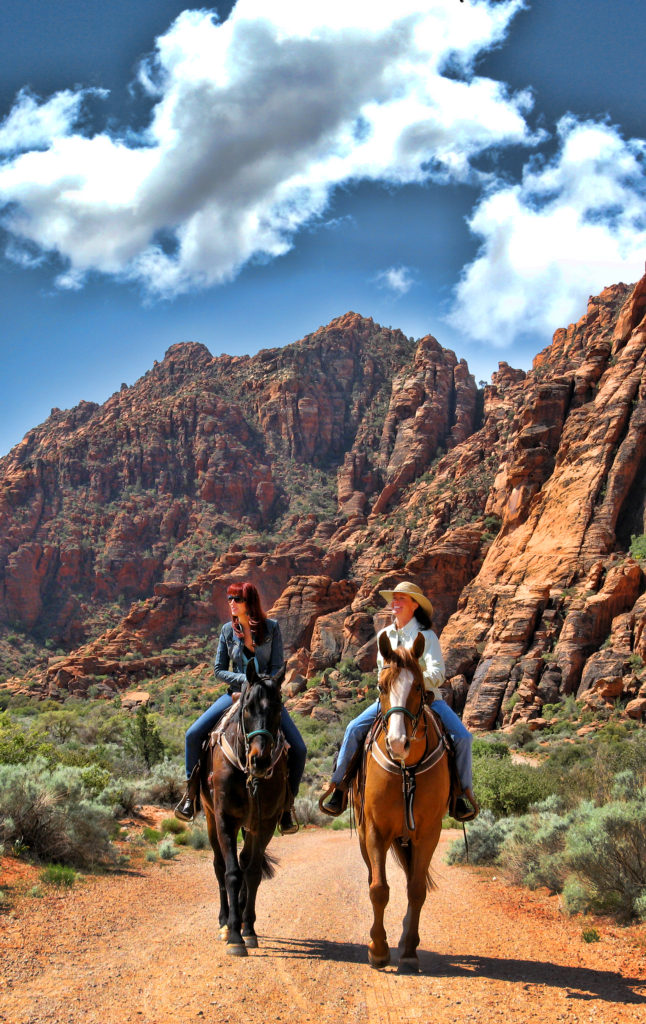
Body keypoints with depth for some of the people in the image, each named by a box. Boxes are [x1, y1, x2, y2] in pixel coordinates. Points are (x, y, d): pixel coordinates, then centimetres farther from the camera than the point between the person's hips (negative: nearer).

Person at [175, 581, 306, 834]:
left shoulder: (271, 628, -6)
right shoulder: (228, 630, 0)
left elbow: (277, 668, -5)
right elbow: (218, 671, 2)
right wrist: (246, 679, -14)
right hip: (236, 692, 1)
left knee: (298, 749, -15)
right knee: (194, 734, -16)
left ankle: (287, 804, 6)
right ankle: (192, 790, 4)